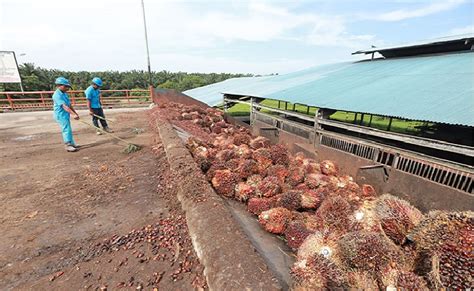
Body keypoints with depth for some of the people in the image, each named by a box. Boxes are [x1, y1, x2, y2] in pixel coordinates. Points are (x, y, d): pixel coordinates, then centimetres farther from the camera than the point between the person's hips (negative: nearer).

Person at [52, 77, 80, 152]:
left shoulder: (64, 93, 9)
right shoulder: (57, 95, -19)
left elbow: (69, 105, 14)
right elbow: (64, 106, -29)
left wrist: (76, 113, 14)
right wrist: (74, 114, -36)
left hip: (66, 115, 9)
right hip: (61, 115, -9)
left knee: (69, 129, 16)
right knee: (66, 129, -9)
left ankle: (72, 143, 26)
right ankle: (68, 145, -5)